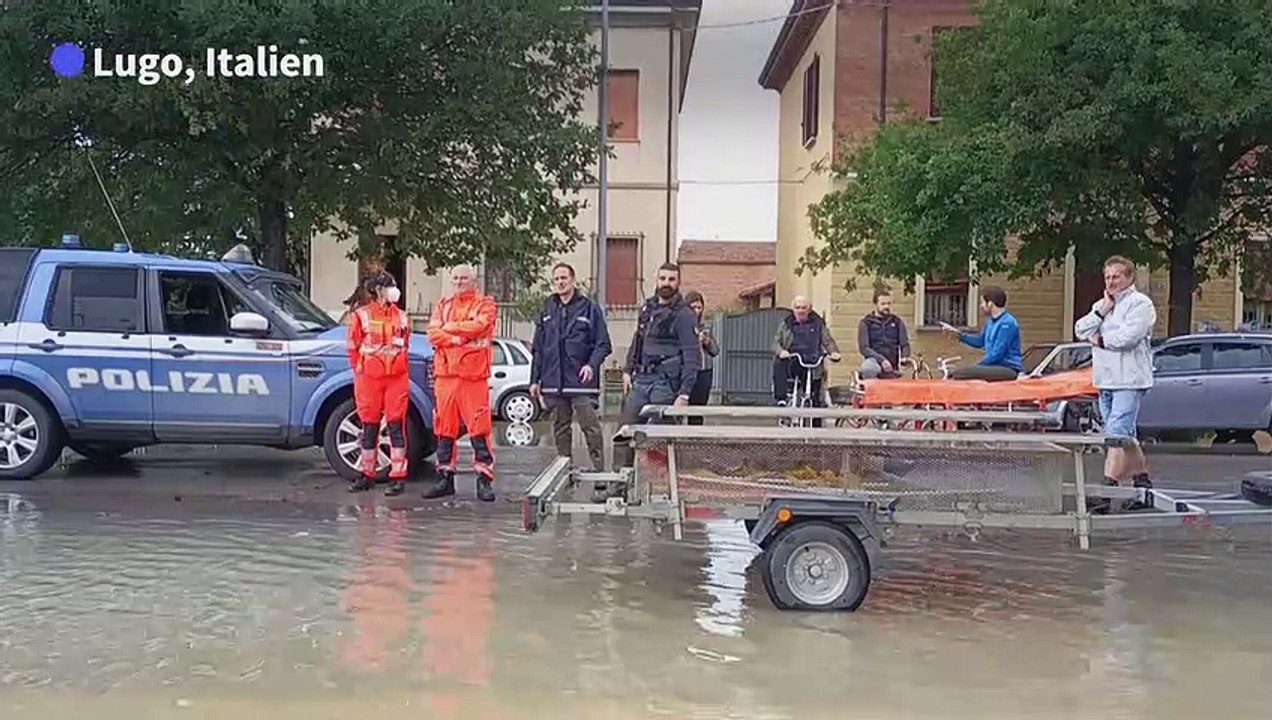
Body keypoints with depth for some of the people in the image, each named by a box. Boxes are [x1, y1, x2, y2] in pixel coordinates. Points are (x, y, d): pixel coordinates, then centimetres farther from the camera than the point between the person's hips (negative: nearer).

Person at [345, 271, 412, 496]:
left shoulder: (401, 317, 11)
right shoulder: (361, 316, 1)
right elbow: (353, 348, 5)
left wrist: (398, 367, 6)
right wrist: (361, 372, 2)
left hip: (397, 378, 1)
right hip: (369, 378, -1)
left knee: (396, 426, -2)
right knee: (369, 427, 7)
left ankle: (398, 477, 0)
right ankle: (367, 475, 17)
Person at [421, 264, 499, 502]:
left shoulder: (486, 304, 5)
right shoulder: (442, 305, 18)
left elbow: (479, 326, -15)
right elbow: (433, 333, 4)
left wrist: (450, 327, -3)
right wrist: (458, 339, -12)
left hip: (474, 374, -5)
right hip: (445, 373, 5)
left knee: (479, 428, -8)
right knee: (444, 427, 7)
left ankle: (485, 480, -5)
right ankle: (445, 478, 15)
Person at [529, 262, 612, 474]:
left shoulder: (589, 308, 1)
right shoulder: (547, 310, 13)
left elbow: (603, 344, 1)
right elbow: (537, 348, 16)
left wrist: (592, 365, -16)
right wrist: (535, 379, 10)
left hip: (581, 382, -4)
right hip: (553, 382, 4)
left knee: (591, 427, -8)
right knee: (560, 428, 10)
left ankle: (599, 469, -4)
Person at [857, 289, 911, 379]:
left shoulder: (898, 322, 16)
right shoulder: (865, 323, 5)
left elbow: (904, 343, 13)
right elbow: (863, 347, -4)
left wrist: (905, 357, -11)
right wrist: (881, 360, -18)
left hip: (892, 368, 4)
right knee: (868, 368, -37)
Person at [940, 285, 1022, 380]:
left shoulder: (1007, 323, -16)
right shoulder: (990, 321, 13)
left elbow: (997, 355, -19)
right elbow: (980, 341, 27)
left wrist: (976, 366, -10)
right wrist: (958, 333, 17)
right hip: (994, 367, 10)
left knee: (959, 373, -25)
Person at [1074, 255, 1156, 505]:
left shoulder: (1140, 303, -6)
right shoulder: (1100, 305, 18)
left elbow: (1129, 336, -20)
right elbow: (1080, 331, 6)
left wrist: (1100, 340, -6)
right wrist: (1102, 310, -4)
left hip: (1130, 381, -8)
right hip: (1105, 381, 8)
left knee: (1117, 433, -13)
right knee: (1125, 434, 15)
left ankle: (1109, 482, -15)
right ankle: (1142, 479, 25)